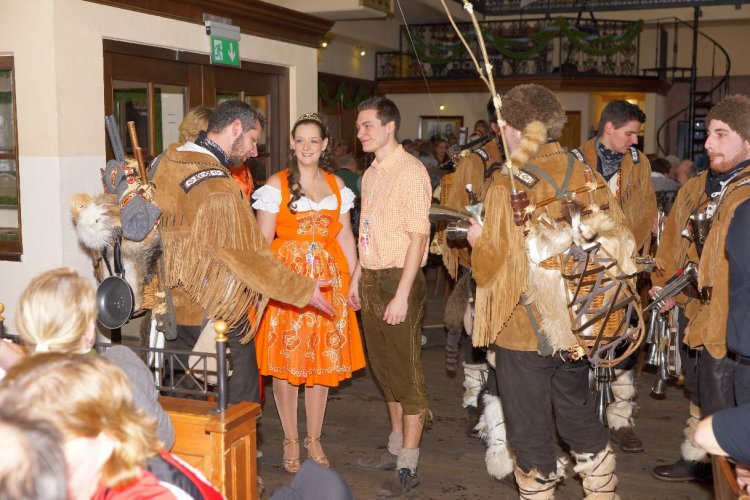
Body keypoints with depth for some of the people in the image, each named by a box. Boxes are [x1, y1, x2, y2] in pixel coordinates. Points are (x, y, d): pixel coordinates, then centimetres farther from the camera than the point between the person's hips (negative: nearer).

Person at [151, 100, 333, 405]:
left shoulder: (168, 160, 3)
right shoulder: (217, 187, -23)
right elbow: (251, 257, -21)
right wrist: (305, 291, -13)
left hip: (172, 307, 8)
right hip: (215, 313, -8)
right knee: (240, 403, 6)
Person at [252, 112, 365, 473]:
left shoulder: (336, 184, 11)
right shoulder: (277, 185, -1)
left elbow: (345, 236, 11)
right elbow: (262, 240, -5)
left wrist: (355, 280, 5)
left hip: (328, 280, 3)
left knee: (322, 359, 8)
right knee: (285, 360, 2)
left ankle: (314, 438, 21)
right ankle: (290, 440, 16)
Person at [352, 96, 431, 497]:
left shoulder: (410, 170, -12)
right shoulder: (371, 173, 14)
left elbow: (418, 236, -17)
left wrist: (401, 295, -21)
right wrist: (358, 278, 13)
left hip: (398, 280, -8)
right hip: (371, 280, 8)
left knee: (406, 374, -1)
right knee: (383, 369, 16)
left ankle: (408, 467, 8)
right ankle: (397, 447, 30)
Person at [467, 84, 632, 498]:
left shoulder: (508, 187, -18)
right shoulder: (589, 177, -4)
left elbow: (492, 266, -17)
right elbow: (620, 245, 1)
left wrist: (478, 240, 2)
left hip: (524, 328, -5)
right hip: (577, 324, 5)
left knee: (530, 427, 11)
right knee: (577, 411, 24)